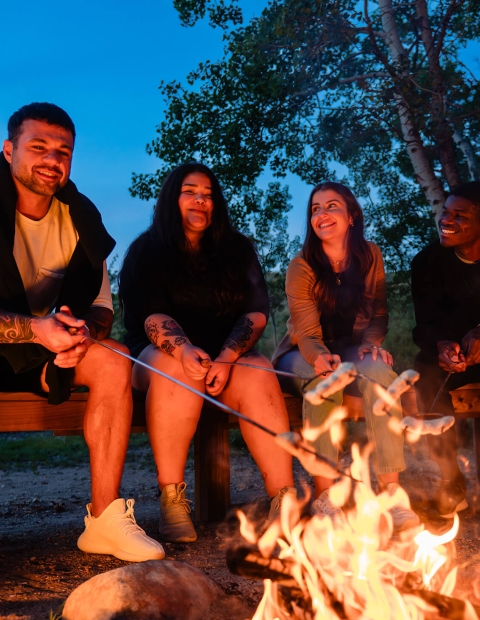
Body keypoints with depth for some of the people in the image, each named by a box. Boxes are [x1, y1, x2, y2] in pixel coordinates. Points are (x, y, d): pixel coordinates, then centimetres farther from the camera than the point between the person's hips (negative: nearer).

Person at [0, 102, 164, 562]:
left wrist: (82, 332, -22)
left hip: (39, 349, 5)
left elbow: (101, 304, 1)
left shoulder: (78, 217, 1)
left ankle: (105, 520, -16)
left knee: (113, 362, -18)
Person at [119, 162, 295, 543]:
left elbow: (256, 312, 0)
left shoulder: (238, 250, 11)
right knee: (177, 370, -36)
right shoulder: (146, 251, 5)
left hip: (227, 357, 2)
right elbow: (149, 314, -10)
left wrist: (226, 359, -19)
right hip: (162, 354, -2)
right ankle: (172, 501, -33)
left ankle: (284, 498, -33)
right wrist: (184, 349, -32)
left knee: (258, 376, -29)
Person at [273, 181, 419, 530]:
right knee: (324, 378, -37)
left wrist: (370, 343, -15)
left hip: (351, 349, 2)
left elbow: (378, 314, 6)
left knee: (378, 372, -33)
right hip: (304, 355, -2)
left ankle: (391, 491, -33)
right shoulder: (302, 267, -10)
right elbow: (307, 334, -15)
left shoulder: (370, 256, -1)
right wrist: (322, 357, -37)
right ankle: (323, 496, -34)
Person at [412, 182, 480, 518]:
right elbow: (427, 322, -9)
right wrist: (442, 344, -33)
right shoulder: (428, 261, -5)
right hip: (452, 353, 1)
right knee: (428, 371, -29)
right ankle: (451, 480, -22)